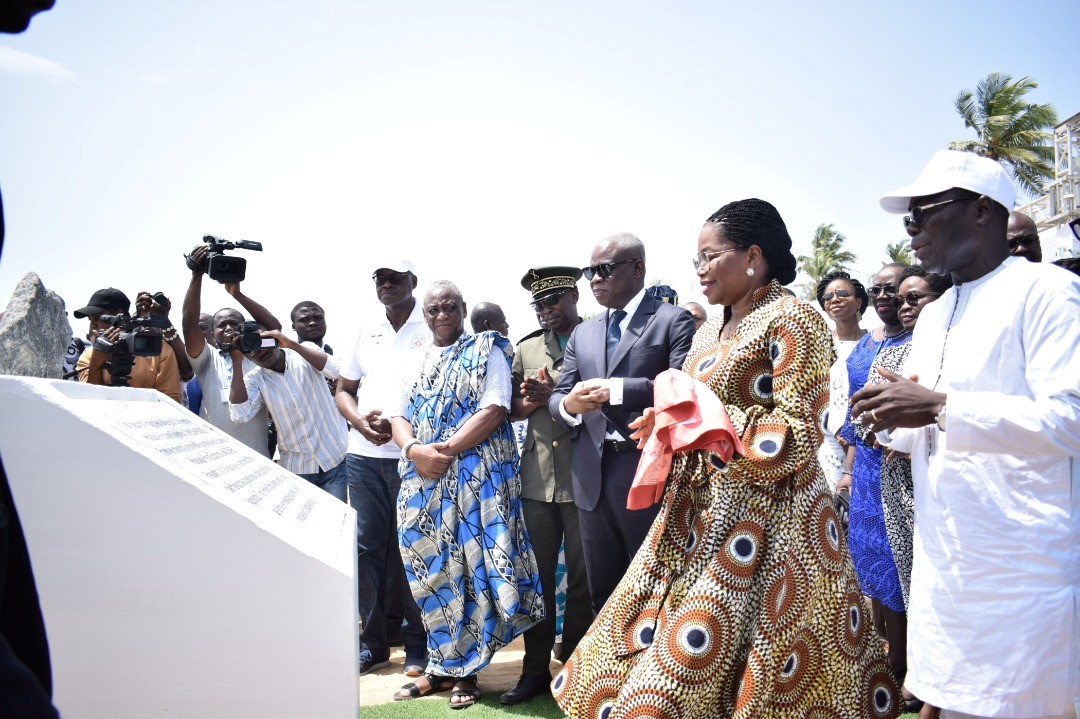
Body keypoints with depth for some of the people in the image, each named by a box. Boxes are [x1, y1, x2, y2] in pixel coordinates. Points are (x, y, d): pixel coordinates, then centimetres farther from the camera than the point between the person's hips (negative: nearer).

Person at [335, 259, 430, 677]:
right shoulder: (367, 332, 14)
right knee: (368, 547, 8)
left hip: (412, 456, -5)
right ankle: (373, 643, 19)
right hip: (364, 455, 5)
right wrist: (359, 421, -2)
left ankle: (417, 644, 13)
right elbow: (343, 389, 19)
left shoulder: (431, 329, -1)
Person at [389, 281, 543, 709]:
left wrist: (445, 450, -18)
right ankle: (441, 665, 19)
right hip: (421, 480, 5)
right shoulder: (416, 360, 17)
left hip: (474, 477, -5)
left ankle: (464, 670, 8)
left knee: (468, 566, -3)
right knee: (432, 570, 7)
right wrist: (414, 450, -11)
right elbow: (399, 416, 11)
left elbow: (494, 409, -10)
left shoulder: (485, 351, 2)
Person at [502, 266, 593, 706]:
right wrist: (531, 402, -7)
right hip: (537, 477, 4)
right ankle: (536, 668, 22)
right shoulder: (527, 349, 13)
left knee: (581, 580, 8)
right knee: (537, 577, 10)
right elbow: (512, 408, 15)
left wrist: (556, 397, -16)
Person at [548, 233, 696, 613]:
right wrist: (569, 404, -10)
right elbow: (557, 396, 13)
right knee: (602, 592, 14)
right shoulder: (583, 332, 17)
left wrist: (616, 390, -22)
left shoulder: (673, 320, -2)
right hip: (593, 477, 6)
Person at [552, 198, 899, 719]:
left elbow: (795, 438, -16)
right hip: (702, 511, 8)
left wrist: (708, 414, -17)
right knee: (648, 647, 11)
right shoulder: (710, 331, 14)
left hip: (762, 516, -8)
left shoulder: (791, 320, -11)